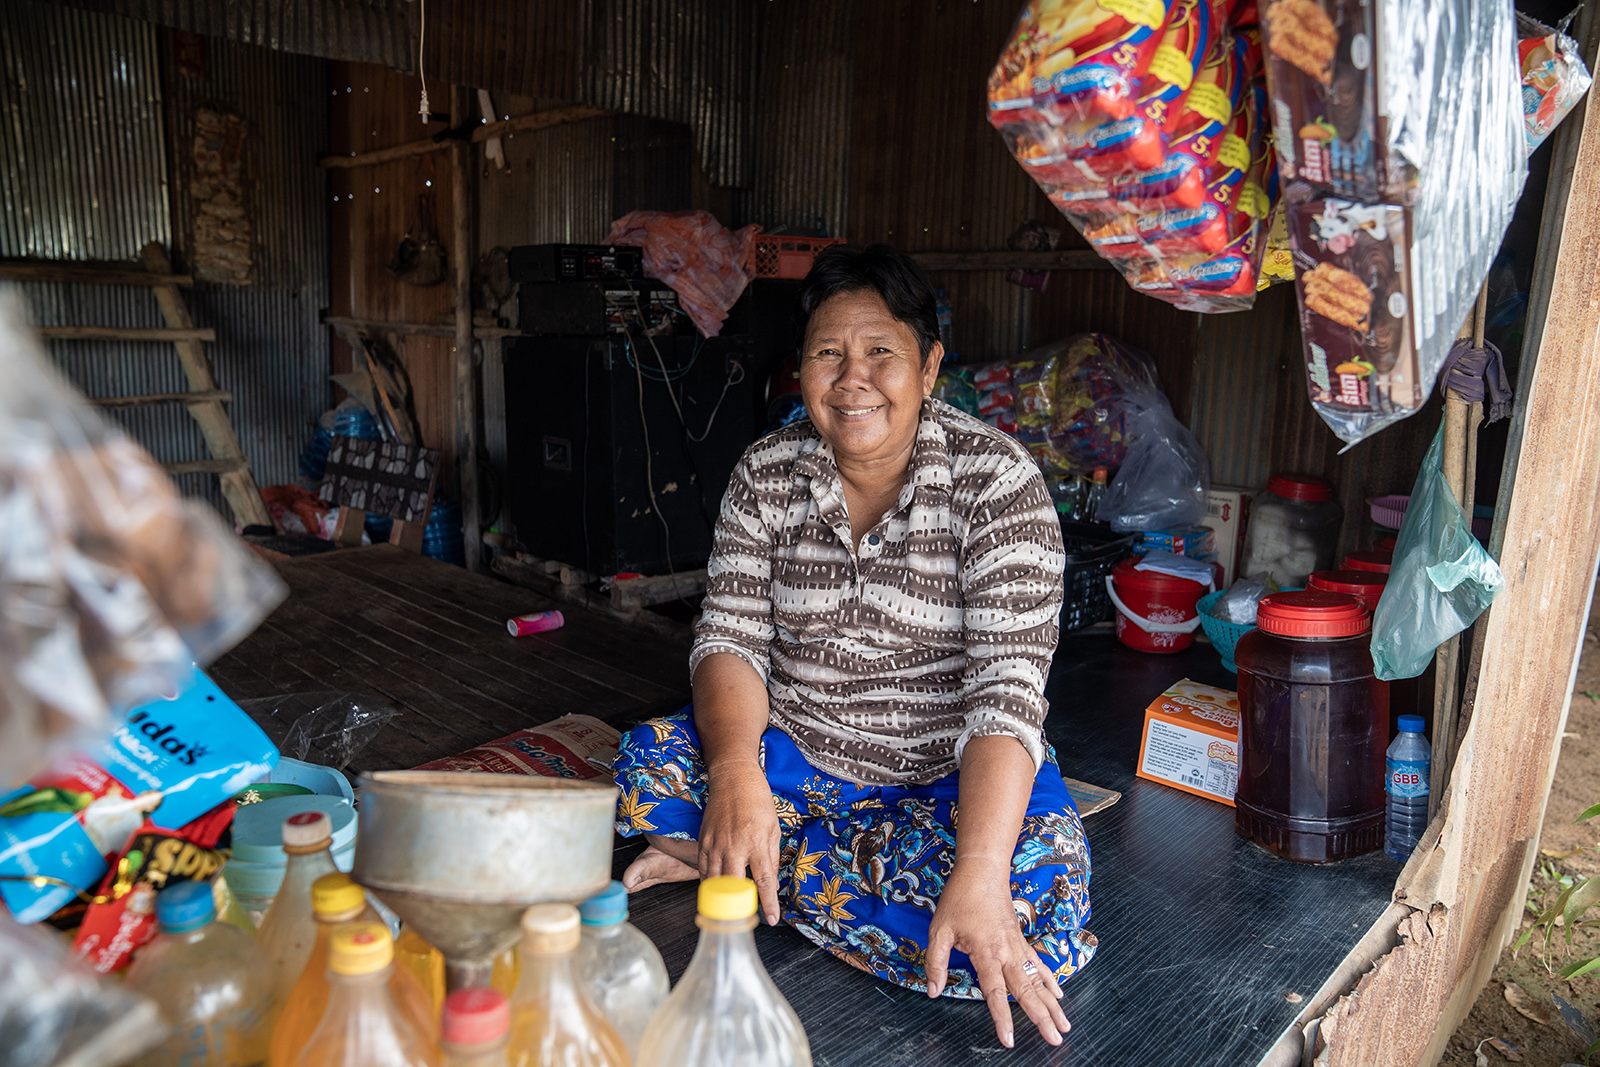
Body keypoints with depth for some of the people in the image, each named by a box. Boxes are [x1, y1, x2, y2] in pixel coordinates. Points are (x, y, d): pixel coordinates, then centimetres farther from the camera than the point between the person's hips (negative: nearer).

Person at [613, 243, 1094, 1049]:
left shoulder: (996, 480, -15)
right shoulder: (766, 473, -4)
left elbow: (1008, 687, -22)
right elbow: (731, 637, -8)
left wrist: (978, 877, -35)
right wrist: (736, 776, -29)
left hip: (953, 773, 0)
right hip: (794, 753, 0)